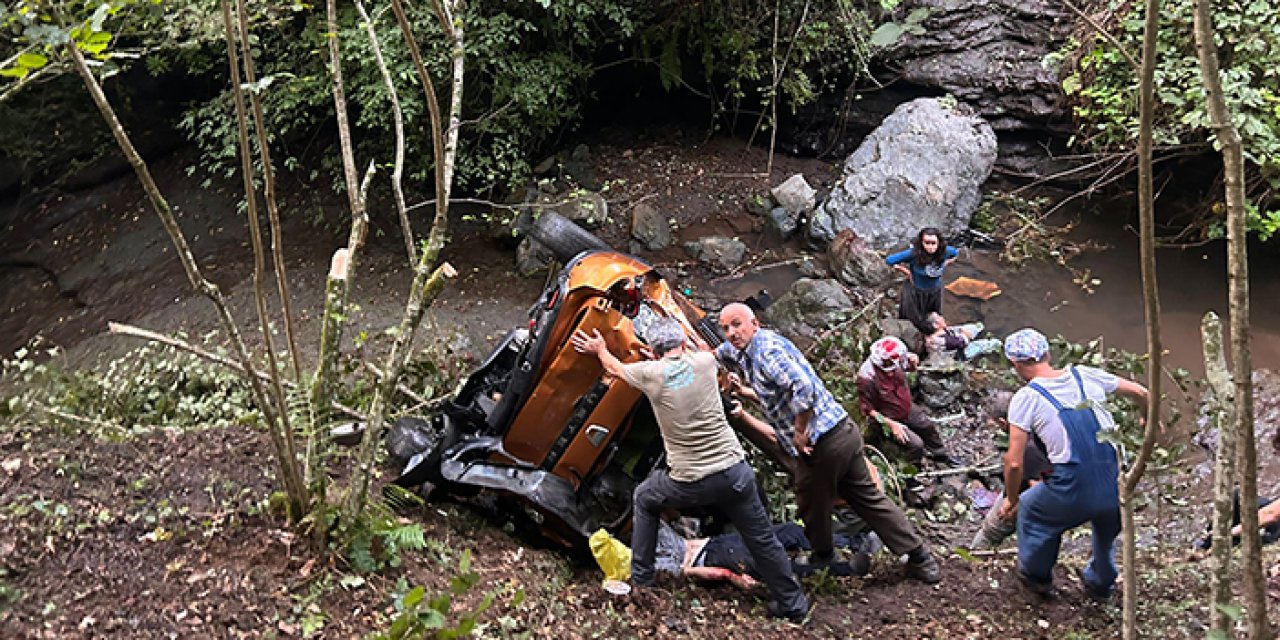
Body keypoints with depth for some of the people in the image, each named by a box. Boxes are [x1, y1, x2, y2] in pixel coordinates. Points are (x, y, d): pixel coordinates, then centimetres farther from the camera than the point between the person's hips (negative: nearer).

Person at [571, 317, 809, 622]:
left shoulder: (650, 373, -2)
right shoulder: (705, 361, 2)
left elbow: (615, 368, 20)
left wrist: (600, 349, 40)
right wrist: (681, 345, 47)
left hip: (689, 484, -1)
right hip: (735, 472, 1)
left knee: (643, 499, 27)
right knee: (762, 540, 14)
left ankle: (641, 580, 30)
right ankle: (793, 604, 24)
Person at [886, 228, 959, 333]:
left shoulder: (945, 251, -20)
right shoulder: (913, 253, -31)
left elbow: (956, 253, 6)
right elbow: (889, 260, -26)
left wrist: (946, 263, -7)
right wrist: (905, 271, -20)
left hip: (936, 292, 3)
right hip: (915, 292, -3)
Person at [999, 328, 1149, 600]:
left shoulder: (1025, 398, -4)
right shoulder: (1085, 375, 8)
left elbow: (1014, 462, -7)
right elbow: (1141, 393, 19)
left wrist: (1011, 499, 11)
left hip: (1073, 492, -4)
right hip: (1117, 489, 4)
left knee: (1030, 510, 27)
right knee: (1107, 534, 36)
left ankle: (1035, 575, 44)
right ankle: (1100, 584, 57)